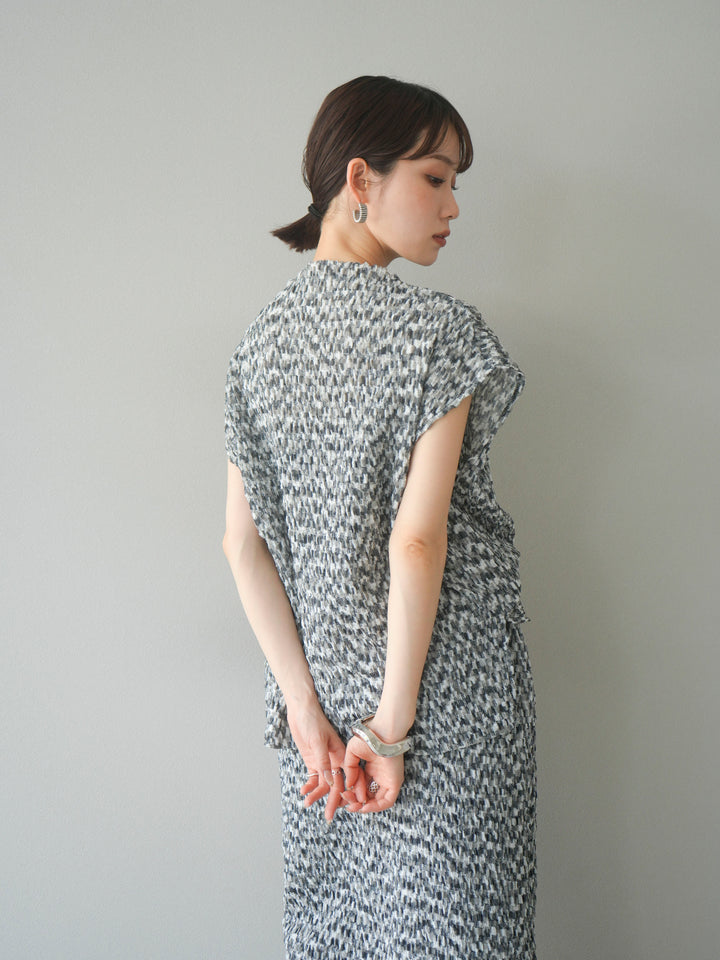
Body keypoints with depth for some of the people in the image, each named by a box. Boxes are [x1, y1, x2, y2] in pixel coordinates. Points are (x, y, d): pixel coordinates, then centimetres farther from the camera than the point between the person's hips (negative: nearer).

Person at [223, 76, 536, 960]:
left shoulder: (264, 335, 3)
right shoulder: (440, 331, -15)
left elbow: (242, 542, -2)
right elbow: (417, 541, -21)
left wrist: (305, 704, -2)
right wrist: (392, 723, -13)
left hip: (323, 668, 6)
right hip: (443, 676, -6)